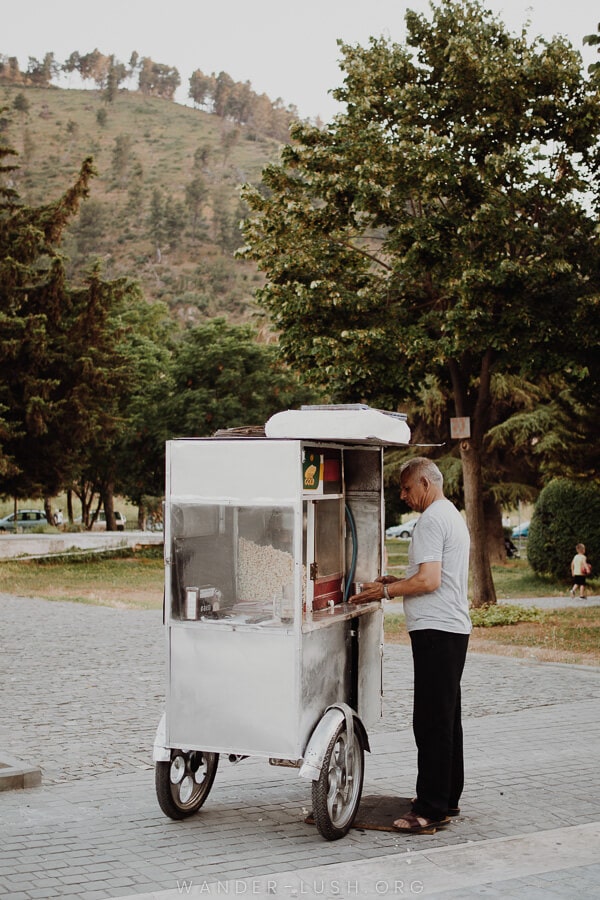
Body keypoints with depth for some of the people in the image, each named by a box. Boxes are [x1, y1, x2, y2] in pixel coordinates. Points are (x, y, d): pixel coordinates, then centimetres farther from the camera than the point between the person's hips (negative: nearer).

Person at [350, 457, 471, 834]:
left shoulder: (431, 520, -13)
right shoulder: (453, 515, 20)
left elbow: (429, 581, -21)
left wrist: (386, 591, -10)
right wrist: (398, 581, 19)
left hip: (436, 630, -11)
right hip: (454, 629, 11)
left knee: (432, 721, -10)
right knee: (447, 718, 15)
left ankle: (431, 809, -9)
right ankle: (448, 799, 23)